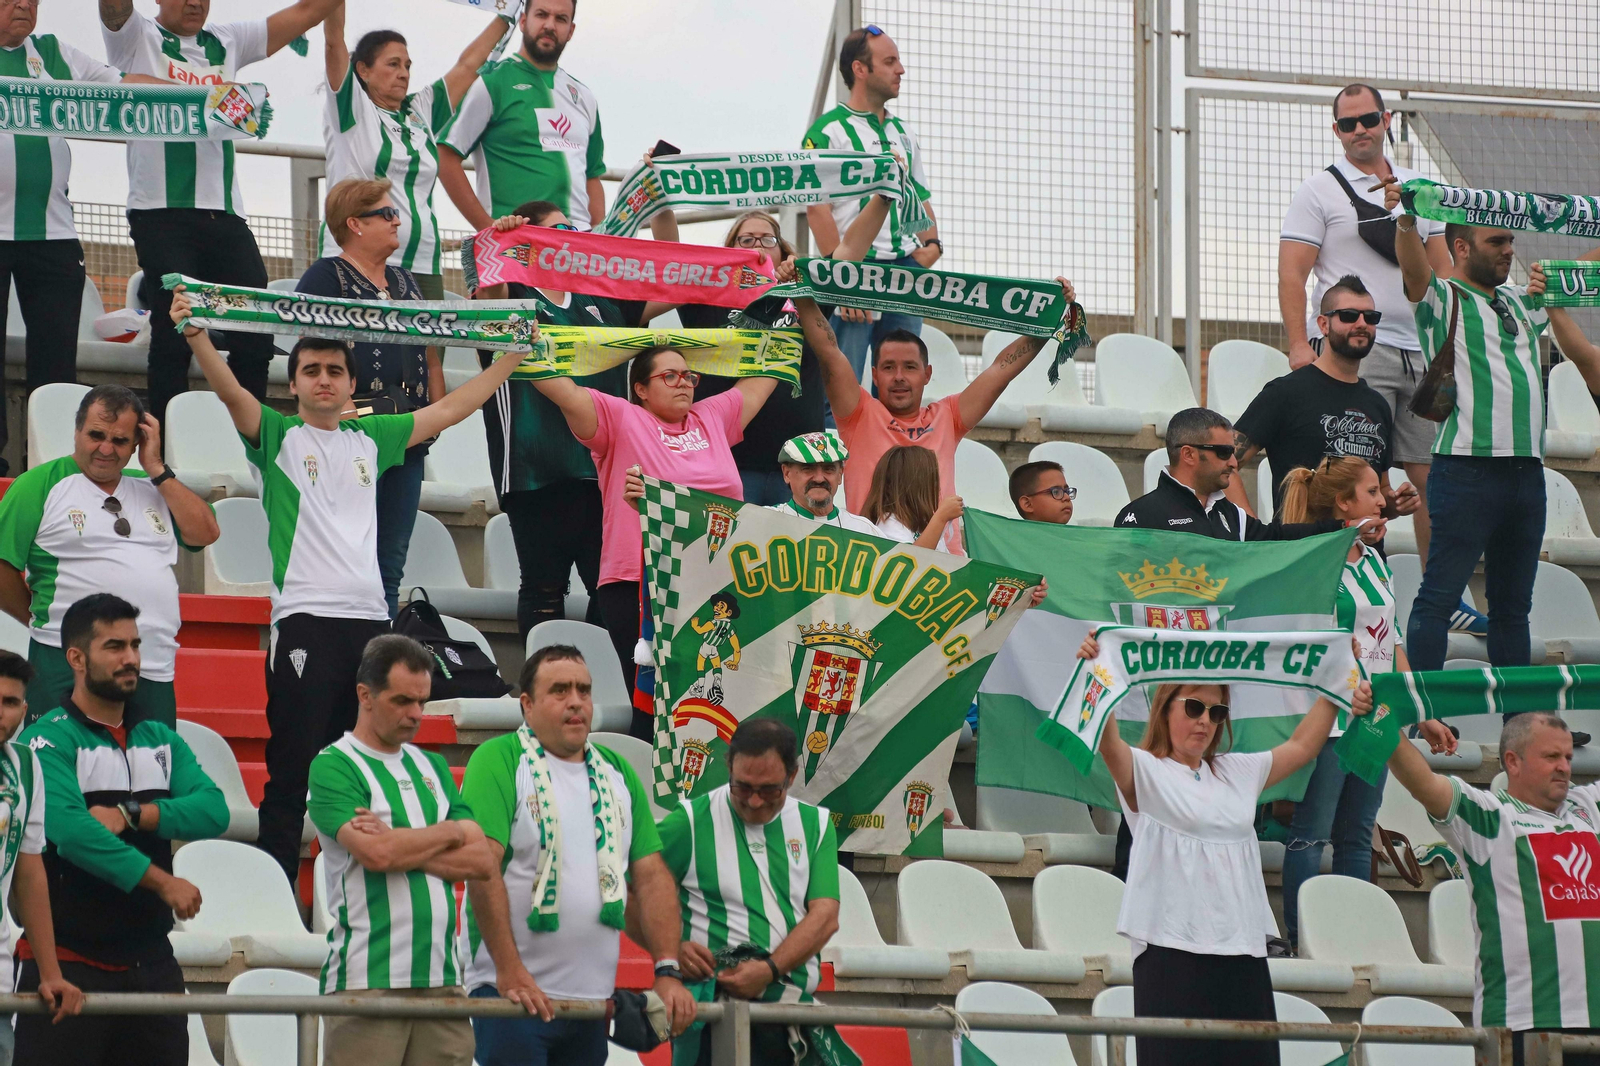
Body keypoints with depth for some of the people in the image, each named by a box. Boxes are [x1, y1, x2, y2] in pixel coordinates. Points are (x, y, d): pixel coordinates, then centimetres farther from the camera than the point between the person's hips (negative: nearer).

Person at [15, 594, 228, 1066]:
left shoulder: (161, 741, 14)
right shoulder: (49, 740, -6)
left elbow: (213, 811, -2)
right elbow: (69, 829, -21)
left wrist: (129, 813, -16)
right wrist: (161, 882, -19)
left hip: (150, 961, 6)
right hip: (70, 963, -6)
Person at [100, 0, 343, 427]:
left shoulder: (227, 42, 21)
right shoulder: (137, 37, 8)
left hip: (225, 213, 5)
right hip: (160, 212, -5)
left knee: (256, 332, -4)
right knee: (174, 335, -11)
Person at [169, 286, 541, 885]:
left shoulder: (369, 439, 19)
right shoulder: (278, 436, 6)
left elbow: (451, 410, 25)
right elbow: (230, 391, -11)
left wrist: (512, 359, 27)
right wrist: (195, 335, -28)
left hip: (370, 619, 5)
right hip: (305, 619, -5)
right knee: (292, 774, -7)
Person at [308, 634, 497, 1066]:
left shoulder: (433, 767, 18)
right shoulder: (333, 767, -2)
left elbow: (481, 862, 8)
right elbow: (374, 853, -18)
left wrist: (402, 849, -7)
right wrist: (449, 833, 0)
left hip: (441, 978, 6)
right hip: (366, 981, -6)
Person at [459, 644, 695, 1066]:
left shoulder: (617, 773, 15)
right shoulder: (498, 761, -4)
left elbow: (651, 876, 12)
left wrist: (668, 971, 1)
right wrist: (510, 970, -21)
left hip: (594, 999, 6)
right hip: (513, 995, -6)